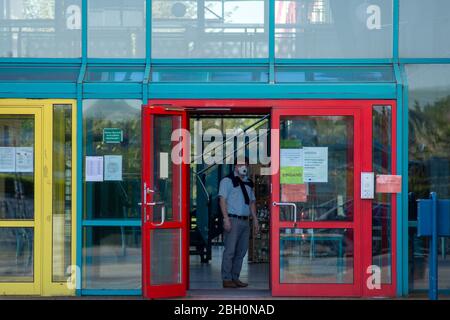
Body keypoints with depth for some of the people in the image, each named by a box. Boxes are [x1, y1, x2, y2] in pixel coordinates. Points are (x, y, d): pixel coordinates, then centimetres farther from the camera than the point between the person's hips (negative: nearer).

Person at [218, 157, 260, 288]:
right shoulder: (227, 181, -1)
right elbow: (222, 200, -8)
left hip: (245, 221, 7)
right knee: (230, 251, -7)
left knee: (241, 251, 8)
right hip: (233, 220, -7)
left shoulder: (248, 183, 19)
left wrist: (255, 220, 15)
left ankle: (235, 277, 15)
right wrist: (226, 219, -17)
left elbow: (252, 202, 23)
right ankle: (227, 279, -5)